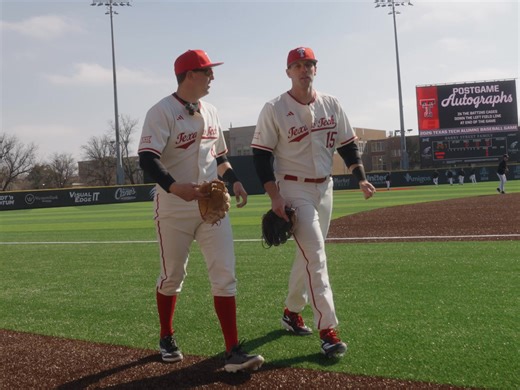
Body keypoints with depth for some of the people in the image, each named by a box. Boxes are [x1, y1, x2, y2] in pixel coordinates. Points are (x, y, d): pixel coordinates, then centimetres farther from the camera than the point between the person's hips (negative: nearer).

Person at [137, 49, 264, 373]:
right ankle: (167, 339, 33)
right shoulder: (163, 112, -11)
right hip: (174, 208, -5)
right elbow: (147, 158, -21)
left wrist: (233, 180, 3)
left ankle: (233, 352, -1)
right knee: (173, 276, 10)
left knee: (225, 275, -4)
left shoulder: (211, 112, 11)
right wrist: (174, 186, -37)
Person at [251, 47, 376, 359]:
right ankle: (328, 329, -10)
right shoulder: (275, 109, -8)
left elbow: (348, 145, 11)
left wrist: (361, 178, -3)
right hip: (294, 190, -6)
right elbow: (261, 155, -9)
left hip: (324, 189, 6)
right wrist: (275, 197, -16)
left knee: (310, 254, 14)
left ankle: (292, 312, 32)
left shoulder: (332, 105, 6)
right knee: (315, 255, -13)